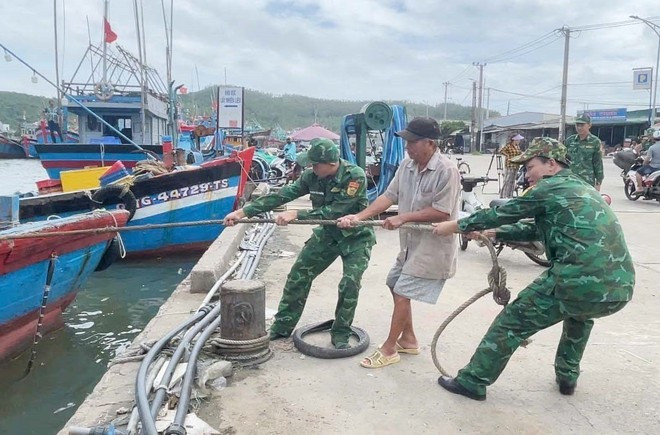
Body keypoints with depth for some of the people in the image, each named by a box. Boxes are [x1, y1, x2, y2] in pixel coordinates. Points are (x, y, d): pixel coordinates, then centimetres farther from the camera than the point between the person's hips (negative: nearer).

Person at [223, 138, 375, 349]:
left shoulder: (355, 176, -26)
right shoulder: (311, 176, -12)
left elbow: (334, 212, -30)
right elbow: (281, 195, -13)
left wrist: (296, 214, -32)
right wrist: (243, 211, -17)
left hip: (355, 237, -4)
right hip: (327, 233, 5)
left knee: (350, 284, -17)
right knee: (298, 276, 3)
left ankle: (340, 334, 5)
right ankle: (282, 327, 18)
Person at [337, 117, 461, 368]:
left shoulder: (446, 171, -21)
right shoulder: (406, 165, 1)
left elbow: (442, 212, -23)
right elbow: (389, 196, -1)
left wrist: (403, 218, -21)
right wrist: (359, 217, -11)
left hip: (432, 245, -8)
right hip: (410, 242, 8)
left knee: (402, 293, -6)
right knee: (396, 287, 17)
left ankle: (389, 349, 11)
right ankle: (408, 340, 35)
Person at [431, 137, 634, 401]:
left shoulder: (551, 189, -1)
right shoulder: (583, 189, 25)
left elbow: (502, 212, 4)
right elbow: (539, 229, 30)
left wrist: (456, 226, 15)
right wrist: (494, 233, 31)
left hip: (579, 284, -8)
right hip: (620, 289, 8)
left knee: (512, 322, 7)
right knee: (580, 313, 40)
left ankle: (472, 382, 16)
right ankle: (567, 376, 42)